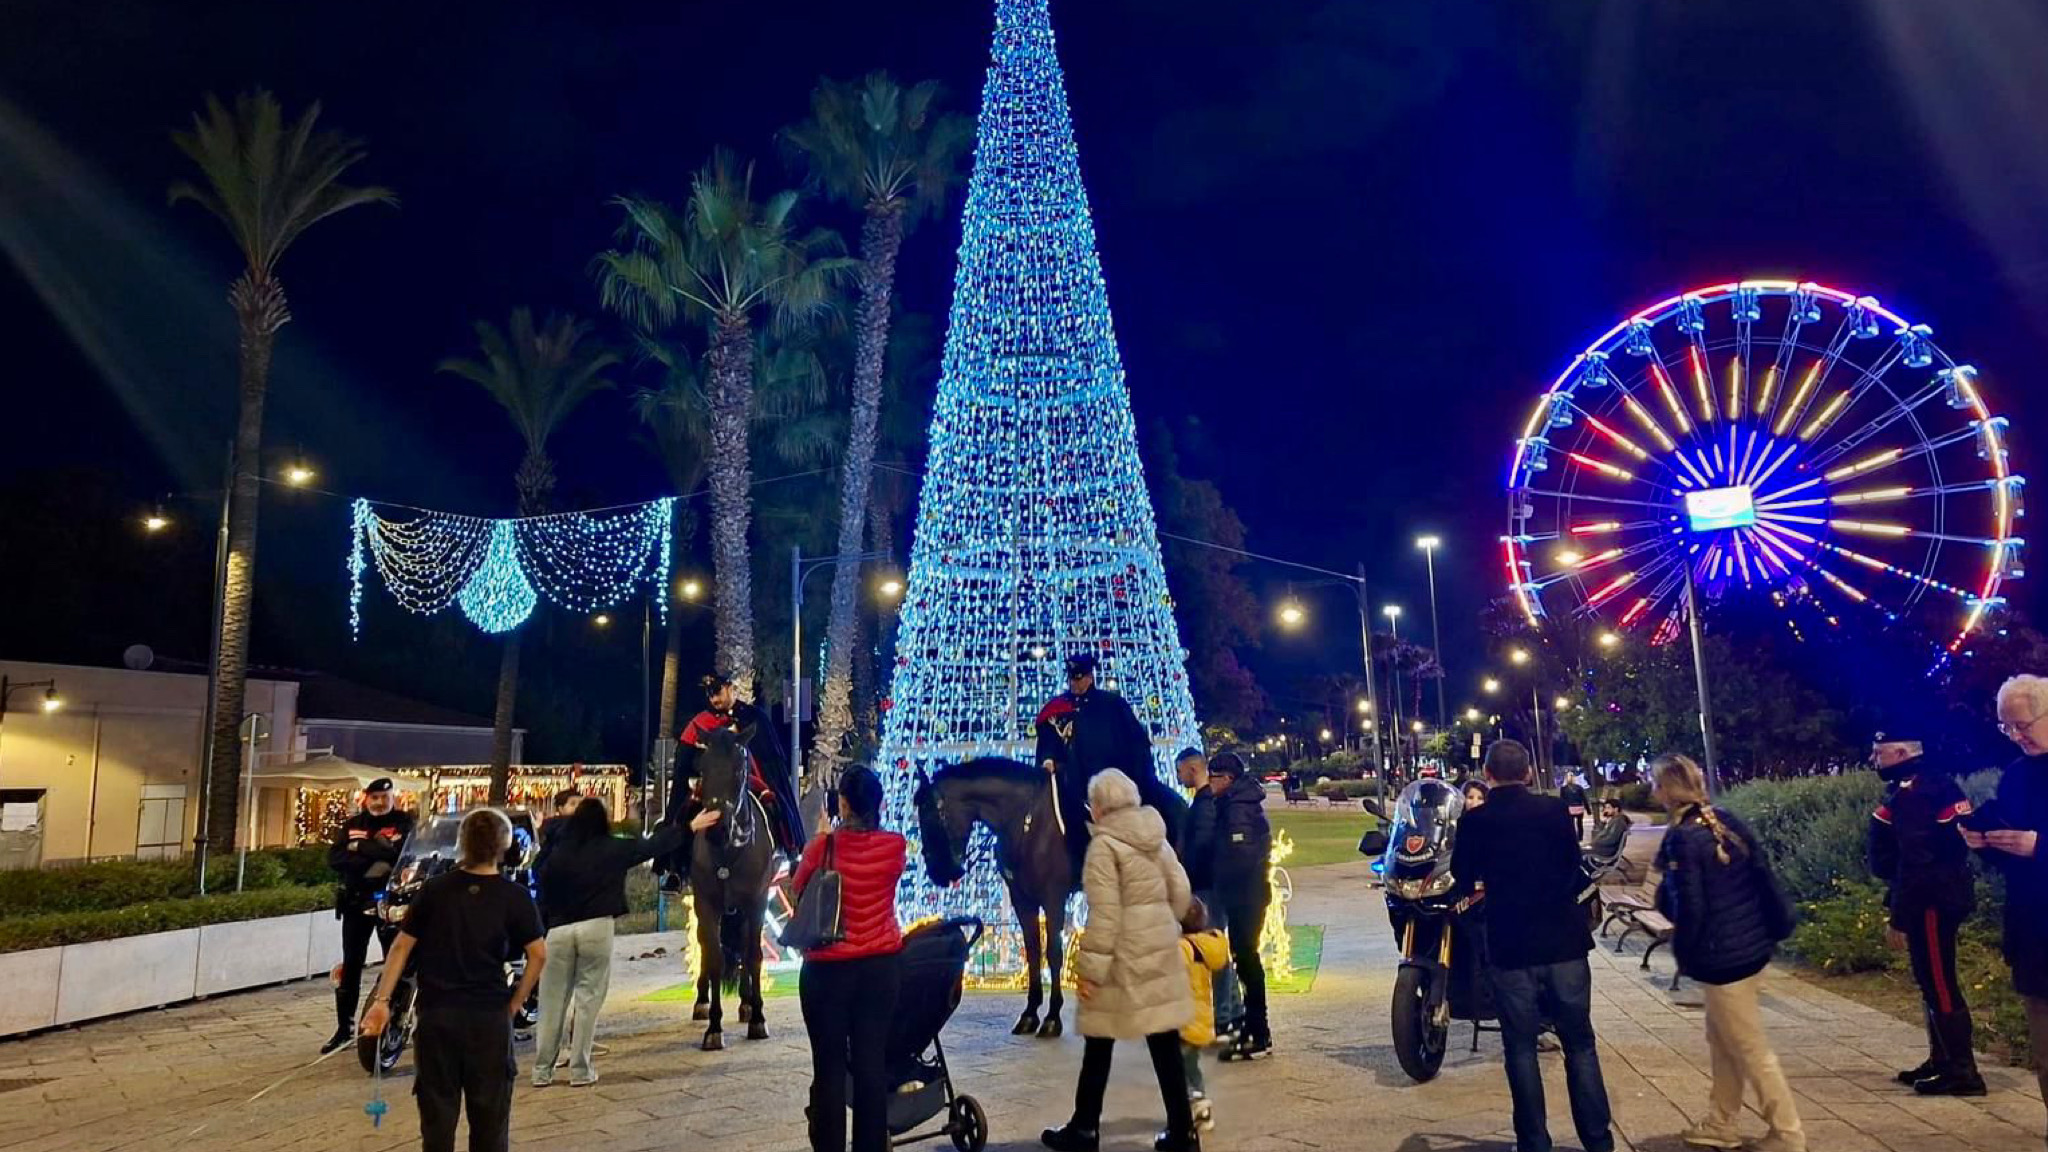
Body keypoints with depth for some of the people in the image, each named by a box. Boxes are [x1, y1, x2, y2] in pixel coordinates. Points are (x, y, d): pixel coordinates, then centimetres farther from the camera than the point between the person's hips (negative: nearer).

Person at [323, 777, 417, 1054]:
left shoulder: (404, 822, -2)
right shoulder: (352, 824, 9)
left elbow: (399, 852, -20)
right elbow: (334, 858, -4)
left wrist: (360, 847, -13)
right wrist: (373, 858, -18)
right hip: (356, 901, 4)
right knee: (351, 965, 10)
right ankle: (344, 1028, 19)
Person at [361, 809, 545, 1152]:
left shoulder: (434, 890, 0)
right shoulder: (515, 897, -6)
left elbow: (402, 946, -1)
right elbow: (538, 954, -8)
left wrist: (382, 1000, 3)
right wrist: (515, 1003, 2)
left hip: (436, 1014, 2)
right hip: (490, 1018, -1)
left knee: (438, 1113, 12)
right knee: (490, 1115, 10)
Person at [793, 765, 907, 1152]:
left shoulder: (826, 846, -12)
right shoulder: (895, 846, -6)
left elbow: (798, 889, 5)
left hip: (828, 968, -2)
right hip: (882, 965, 2)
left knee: (829, 1065, 6)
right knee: (872, 1061, 10)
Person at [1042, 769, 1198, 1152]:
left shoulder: (1104, 844, -13)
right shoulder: (1157, 837, 7)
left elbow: (1105, 914, -18)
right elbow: (1181, 892, 9)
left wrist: (1089, 967, -15)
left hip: (1123, 954, -6)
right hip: (1160, 950, 6)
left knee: (1099, 1045, 9)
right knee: (1165, 1043, 11)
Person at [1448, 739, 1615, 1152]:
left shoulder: (1474, 822, -8)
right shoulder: (1554, 809, -6)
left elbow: (1463, 883, 5)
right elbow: (1573, 867, 8)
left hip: (1510, 946, -1)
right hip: (1563, 940, 1)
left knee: (1521, 1048, 10)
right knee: (1579, 1044, 13)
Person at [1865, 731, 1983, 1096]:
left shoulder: (1911, 794, -20)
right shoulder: (1932, 783, 12)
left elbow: (1914, 863, -23)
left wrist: (1899, 919, -19)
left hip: (1931, 904, -11)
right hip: (1943, 898, 11)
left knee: (1940, 985, -3)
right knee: (1932, 983, 17)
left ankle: (1963, 1072, 5)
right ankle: (1942, 1061, 25)